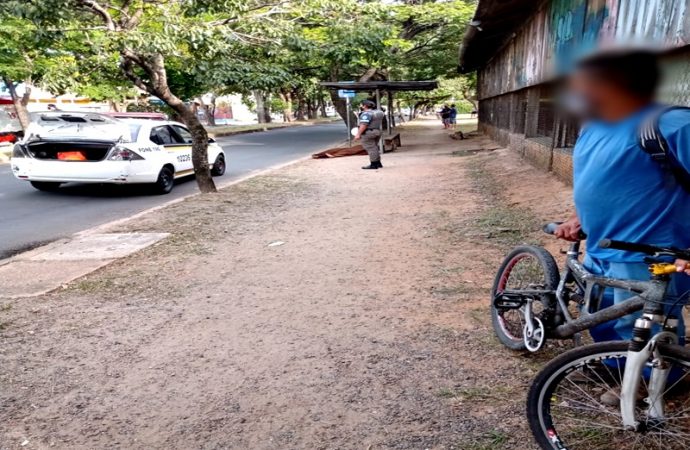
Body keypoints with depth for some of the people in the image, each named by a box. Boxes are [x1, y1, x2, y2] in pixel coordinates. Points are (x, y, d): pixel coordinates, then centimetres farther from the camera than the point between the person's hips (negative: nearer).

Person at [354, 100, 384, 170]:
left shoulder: (366, 113, -16)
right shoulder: (378, 112, 12)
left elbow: (364, 125, -23)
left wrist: (358, 134, -21)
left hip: (368, 133, -9)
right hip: (377, 132, 9)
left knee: (371, 148, -5)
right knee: (375, 147, 15)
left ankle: (373, 165, -3)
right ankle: (378, 163, 20)